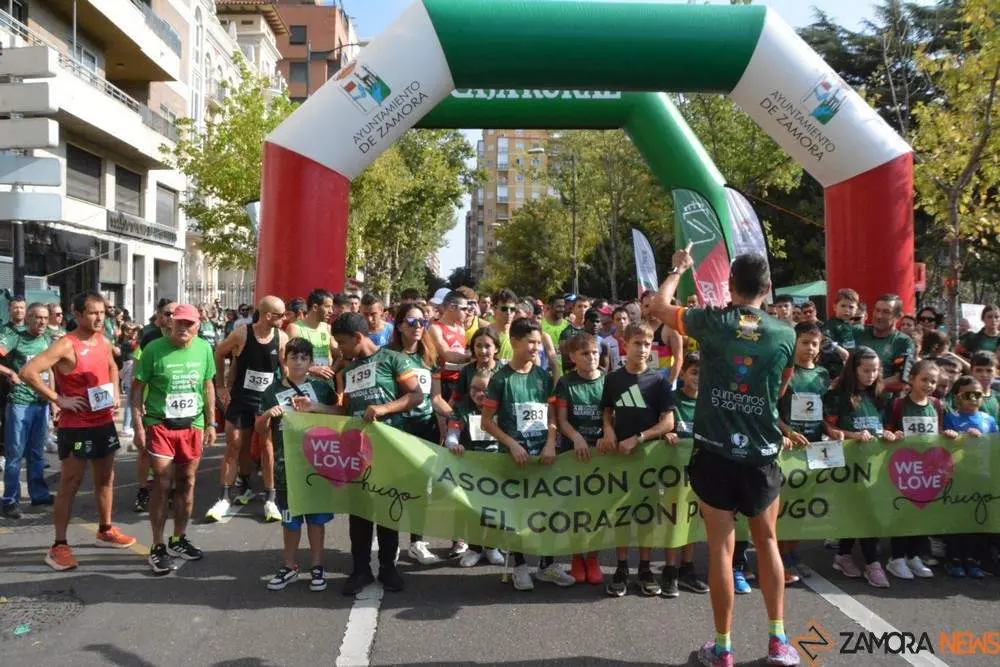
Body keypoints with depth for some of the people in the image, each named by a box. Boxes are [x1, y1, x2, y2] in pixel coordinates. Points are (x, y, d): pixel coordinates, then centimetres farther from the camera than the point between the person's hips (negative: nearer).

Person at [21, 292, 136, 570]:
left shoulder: (103, 342, 6)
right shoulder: (65, 345, -17)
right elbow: (28, 372, -23)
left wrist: (116, 392, 10)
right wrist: (58, 399, -21)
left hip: (104, 422, 7)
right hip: (75, 425, -7)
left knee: (106, 478, 16)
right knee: (70, 484, -2)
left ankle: (105, 531, 31)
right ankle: (59, 545, 7)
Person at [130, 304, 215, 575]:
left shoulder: (204, 348, 1)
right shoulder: (154, 349, -10)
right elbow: (137, 388, -6)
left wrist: (210, 423, 9)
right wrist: (139, 428, -11)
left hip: (192, 426, 4)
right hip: (160, 425, -4)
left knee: (186, 483, 12)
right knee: (162, 485, -3)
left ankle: (178, 540, 27)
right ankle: (157, 547, 9)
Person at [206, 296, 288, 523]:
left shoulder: (282, 338, -8)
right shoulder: (242, 333, -13)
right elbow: (219, 353, 3)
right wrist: (221, 385, 3)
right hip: (240, 399, -1)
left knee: (267, 449, 4)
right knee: (233, 447, 5)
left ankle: (270, 500, 13)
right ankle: (224, 498, 14)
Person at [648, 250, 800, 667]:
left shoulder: (712, 322, -7)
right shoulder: (785, 334, -1)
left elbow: (658, 307, 9)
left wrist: (679, 269, 24)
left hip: (715, 453, -2)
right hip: (761, 455, 2)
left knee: (721, 549, 5)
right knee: (767, 542, 18)